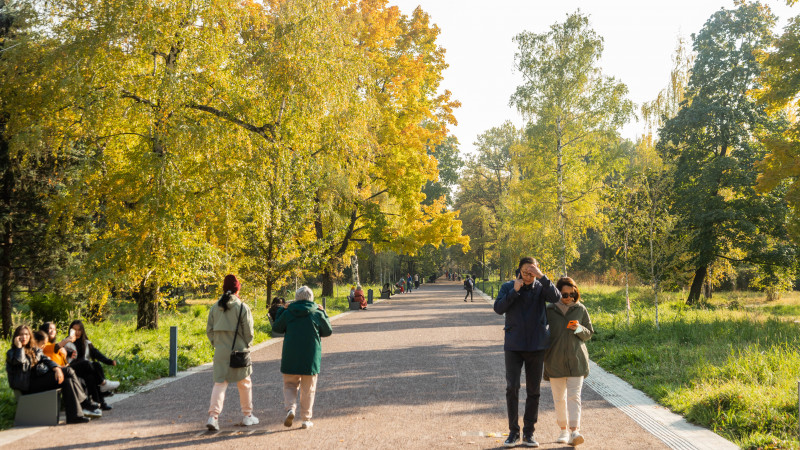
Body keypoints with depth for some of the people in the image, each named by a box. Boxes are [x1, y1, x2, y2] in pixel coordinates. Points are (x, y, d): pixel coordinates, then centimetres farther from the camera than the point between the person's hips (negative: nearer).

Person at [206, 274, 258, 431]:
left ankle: (213, 416, -11)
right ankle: (247, 416, 22)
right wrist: (246, 345, 8)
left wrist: (216, 344, 15)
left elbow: (209, 330, 7)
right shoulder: (242, 307, -9)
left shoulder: (215, 307, 5)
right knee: (244, 384, 12)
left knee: (219, 383, 4)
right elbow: (248, 331, -8)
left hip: (220, 352, 3)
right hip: (238, 351, -3)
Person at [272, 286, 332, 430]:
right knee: (308, 390, 10)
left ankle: (290, 408, -12)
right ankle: (306, 419, 11)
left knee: (290, 385, 13)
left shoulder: (288, 313, -2)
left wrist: (282, 311, 18)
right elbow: (328, 331, 5)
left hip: (290, 357, 1)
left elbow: (278, 328, 10)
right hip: (311, 357, 0)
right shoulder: (317, 313, -4)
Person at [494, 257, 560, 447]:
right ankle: (513, 432, 4)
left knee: (533, 391, 6)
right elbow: (498, 308, -9)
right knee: (512, 388, -6)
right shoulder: (508, 287, 2)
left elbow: (556, 297, -18)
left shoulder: (541, 287, 2)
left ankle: (528, 433, 15)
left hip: (536, 346, 1)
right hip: (514, 346, -1)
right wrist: (514, 291, -18)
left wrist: (542, 277, -26)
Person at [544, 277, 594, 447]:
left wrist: (579, 329, -13)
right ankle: (563, 429, 20)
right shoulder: (549, 310, 1)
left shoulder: (581, 309, 3)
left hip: (576, 360, -1)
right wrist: (542, 358, 5)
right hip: (555, 361, 1)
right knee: (559, 398, 8)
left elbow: (589, 334, 9)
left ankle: (574, 431, -13)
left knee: (574, 396, -9)